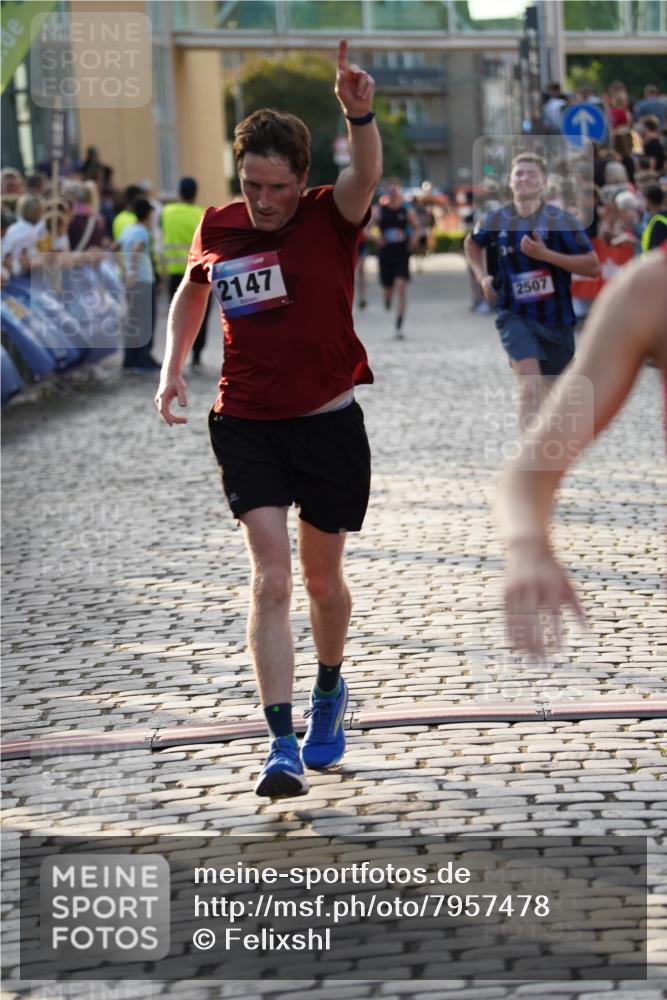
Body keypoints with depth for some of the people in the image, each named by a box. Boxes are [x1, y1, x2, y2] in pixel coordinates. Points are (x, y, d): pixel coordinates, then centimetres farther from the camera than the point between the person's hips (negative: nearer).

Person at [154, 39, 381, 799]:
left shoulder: (329, 219, -8)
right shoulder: (216, 230, 0)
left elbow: (366, 175, -31)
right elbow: (192, 290, 21)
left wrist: (359, 113, -50)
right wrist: (174, 365, 9)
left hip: (328, 423, -1)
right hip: (247, 425, 1)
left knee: (322, 579, 12)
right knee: (270, 578, -13)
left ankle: (329, 693, 41)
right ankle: (283, 743, -15)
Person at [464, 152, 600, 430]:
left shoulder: (562, 221, -9)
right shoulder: (496, 220, 1)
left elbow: (592, 266, -14)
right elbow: (472, 243, 24)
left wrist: (545, 254, -22)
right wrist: (482, 276, 7)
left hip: (556, 318, 1)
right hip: (514, 316, -1)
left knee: (551, 389, 17)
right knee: (529, 384, -22)